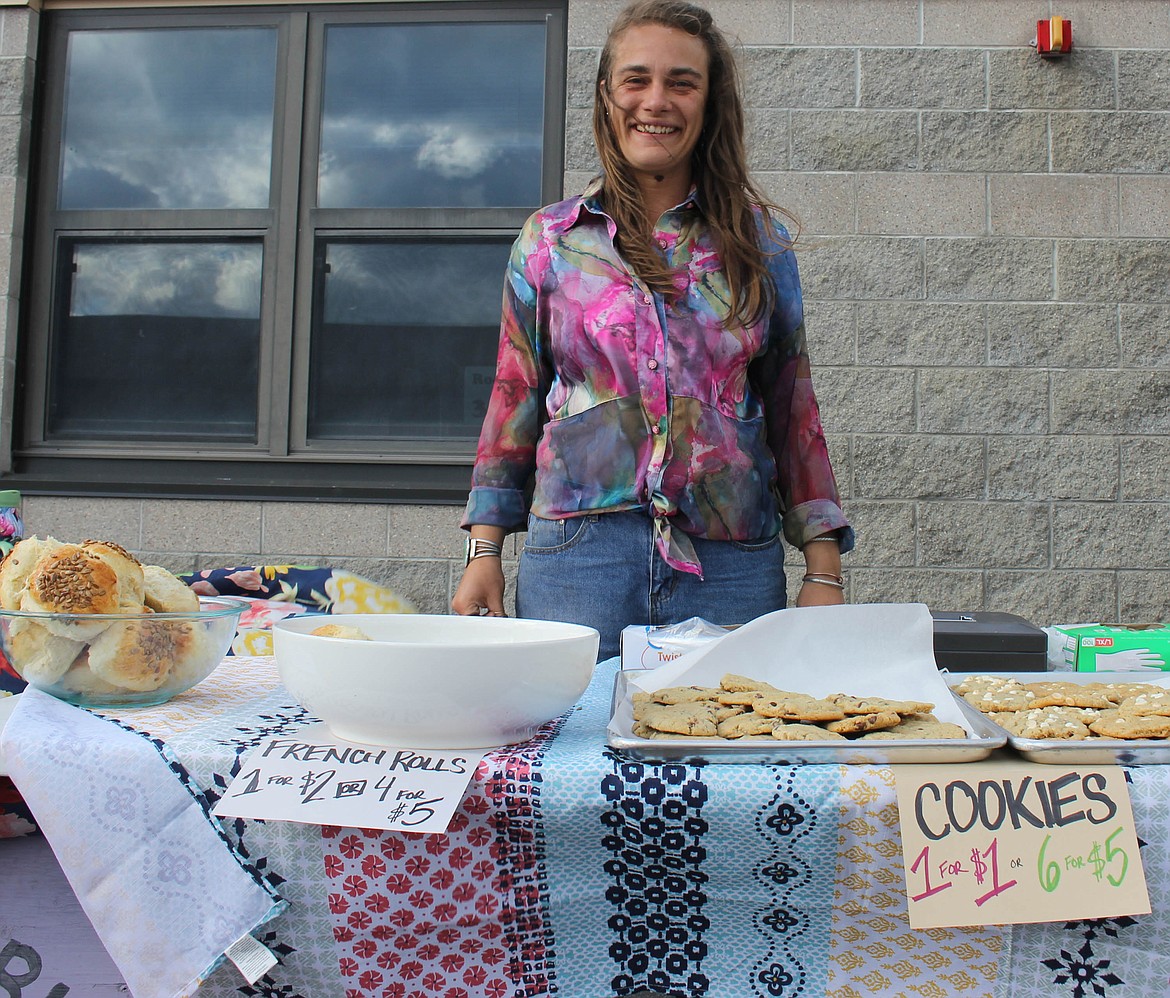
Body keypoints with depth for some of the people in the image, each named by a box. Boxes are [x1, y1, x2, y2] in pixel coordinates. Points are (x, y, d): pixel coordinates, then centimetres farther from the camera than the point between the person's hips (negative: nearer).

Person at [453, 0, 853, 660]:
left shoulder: (759, 240, 6)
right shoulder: (549, 240, 6)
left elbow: (793, 407, 7)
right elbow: (516, 400, 8)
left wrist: (824, 569, 1)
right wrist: (485, 552, 3)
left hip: (733, 566, 1)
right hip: (577, 553, 0)